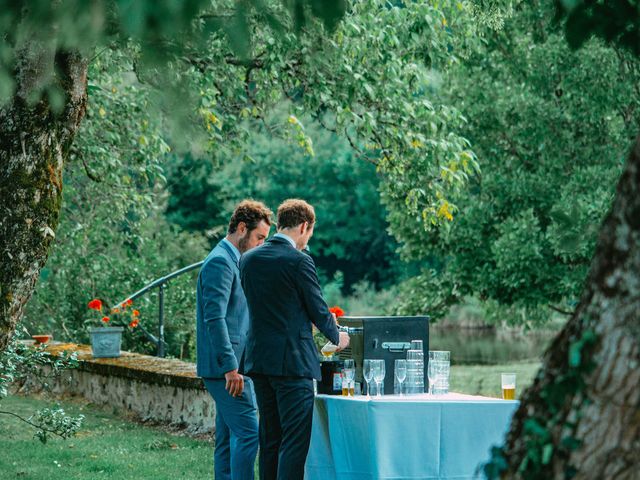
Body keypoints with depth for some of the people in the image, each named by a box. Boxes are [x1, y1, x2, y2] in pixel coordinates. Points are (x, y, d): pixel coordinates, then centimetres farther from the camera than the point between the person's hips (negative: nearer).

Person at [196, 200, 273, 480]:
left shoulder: (234, 261, 20)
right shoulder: (220, 262, -13)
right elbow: (214, 318, -21)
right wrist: (231, 367, -23)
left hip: (232, 367, 10)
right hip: (226, 367, -10)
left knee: (229, 440, 10)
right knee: (248, 433, -13)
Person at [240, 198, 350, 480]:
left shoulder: (248, 259, 8)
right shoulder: (299, 261, -13)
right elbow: (318, 309, -5)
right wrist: (337, 337, 15)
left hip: (259, 360, 7)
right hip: (292, 362, -7)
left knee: (270, 439, 13)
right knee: (295, 440, -5)